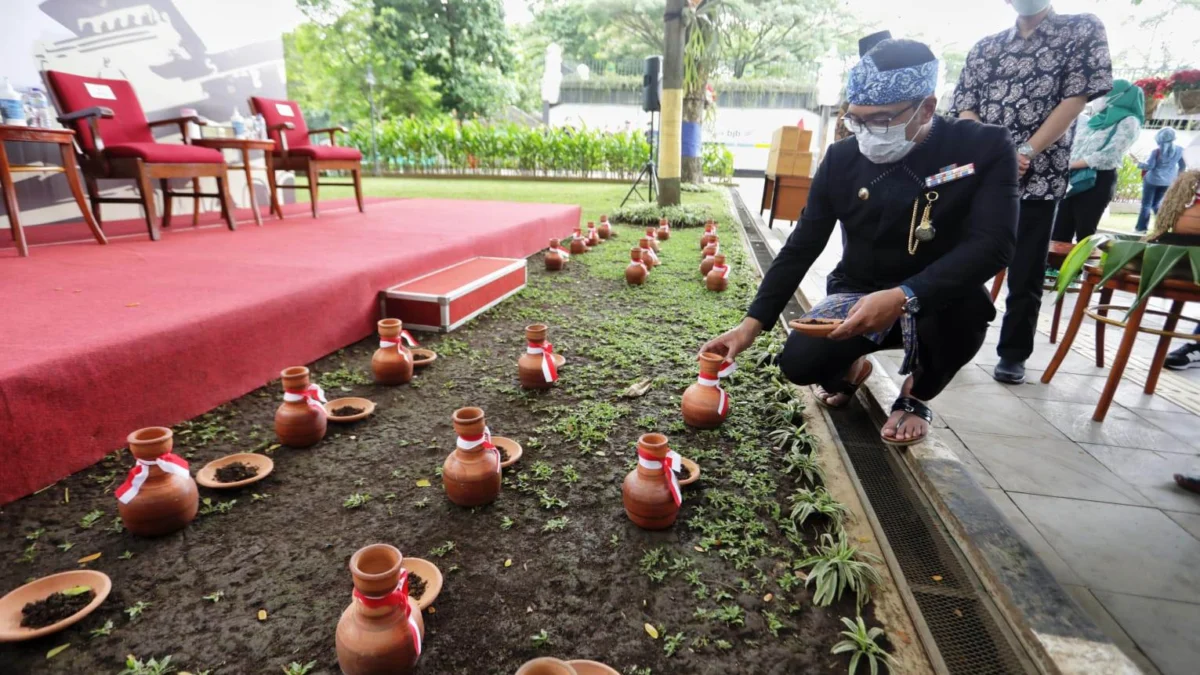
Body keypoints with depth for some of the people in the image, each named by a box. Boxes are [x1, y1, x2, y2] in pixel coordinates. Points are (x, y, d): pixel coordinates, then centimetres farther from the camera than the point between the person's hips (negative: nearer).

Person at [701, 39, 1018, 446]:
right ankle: (850, 366, 19)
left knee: (964, 308, -36)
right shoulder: (842, 159, -8)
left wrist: (904, 298, -42)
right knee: (798, 363, -22)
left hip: (937, 303, -1)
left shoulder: (985, 149, -15)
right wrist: (752, 324, -15)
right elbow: (801, 247, -7)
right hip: (857, 296, 2)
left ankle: (916, 396, 0)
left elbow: (993, 245, -25)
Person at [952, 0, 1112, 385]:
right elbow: (964, 106, 3)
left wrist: (1026, 152, -14)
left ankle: (1013, 355, 15)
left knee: (1026, 274, 2)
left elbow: (1077, 97, -2)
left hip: (1039, 176, -2)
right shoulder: (984, 48, 14)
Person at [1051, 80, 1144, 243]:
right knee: (1059, 235, -1)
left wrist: (1070, 164, -12)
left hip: (1098, 181, -6)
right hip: (1075, 179, 6)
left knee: (1084, 237, -8)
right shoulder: (1097, 119, 22)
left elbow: (1108, 156, -12)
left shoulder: (1129, 122, 0)